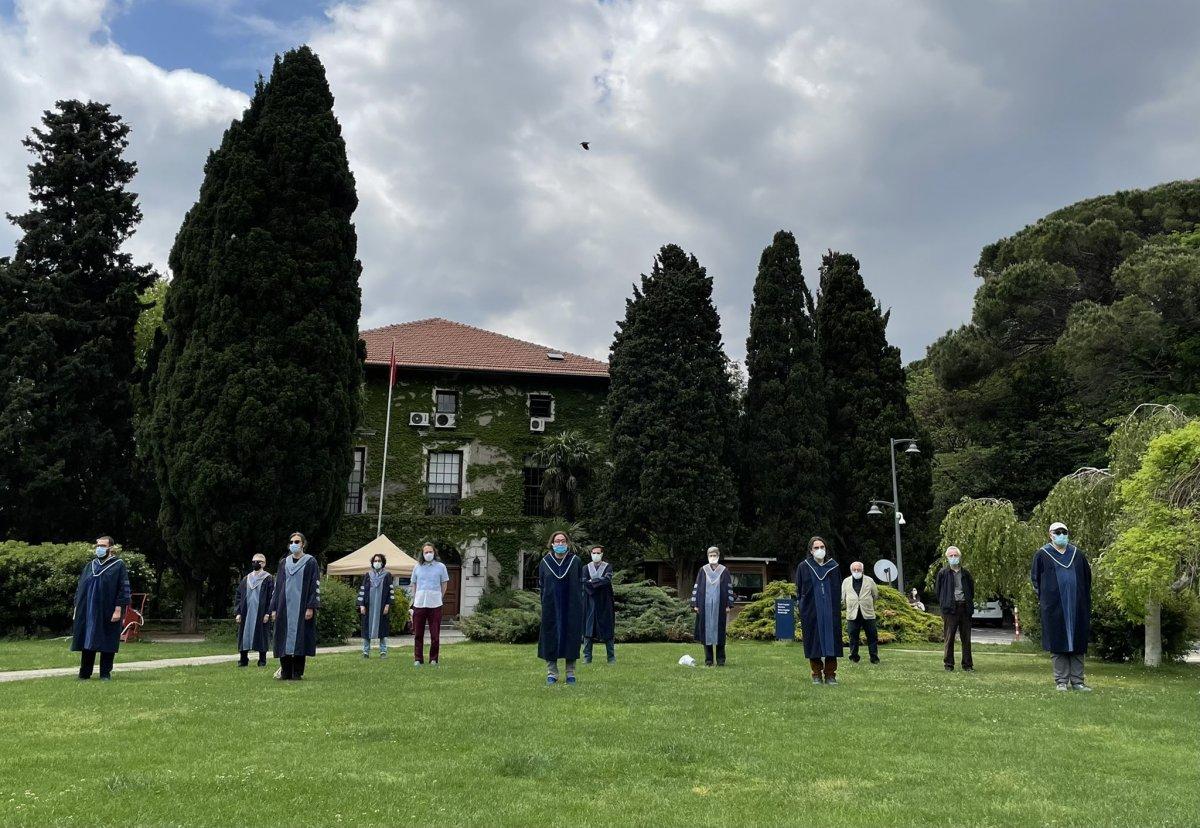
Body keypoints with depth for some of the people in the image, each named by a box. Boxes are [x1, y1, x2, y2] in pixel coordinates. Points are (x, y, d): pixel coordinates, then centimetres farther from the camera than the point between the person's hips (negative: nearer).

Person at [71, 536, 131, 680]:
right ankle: (84, 673, 15)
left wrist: (118, 609, -15)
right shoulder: (89, 566, 13)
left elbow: (123, 588, -7)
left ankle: (105, 674, 8)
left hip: (107, 613, -5)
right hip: (87, 613, 5)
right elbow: (80, 588, 16)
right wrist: (76, 608, 9)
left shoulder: (118, 565, -2)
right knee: (87, 642, 7)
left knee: (107, 644, 0)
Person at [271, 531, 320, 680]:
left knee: (299, 639, -3)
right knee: (284, 639, 2)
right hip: (285, 608, 4)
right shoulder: (283, 563, 12)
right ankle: (285, 672, 10)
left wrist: (311, 607, -13)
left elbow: (315, 585, -5)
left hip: (301, 607, -4)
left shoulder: (310, 562, 0)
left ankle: (297, 673, 4)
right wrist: (274, 608, 6)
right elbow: (277, 586, 13)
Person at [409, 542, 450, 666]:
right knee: (418, 634, 4)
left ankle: (433, 659, 10)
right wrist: (414, 600, 9)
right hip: (419, 604, 2)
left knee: (435, 635, 1)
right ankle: (418, 659, 11)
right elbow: (413, 585, 15)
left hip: (435, 605, -2)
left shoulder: (441, 567, 3)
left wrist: (439, 598, 6)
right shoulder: (417, 567, 8)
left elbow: (444, 584, 10)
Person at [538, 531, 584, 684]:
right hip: (551, 607, 1)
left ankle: (571, 673, 10)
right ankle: (551, 673, 10)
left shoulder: (575, 561, 1)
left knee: (571, 636, 2)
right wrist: (545, 602, 0)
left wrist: (579, 605, -3)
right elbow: (542, 585, 8)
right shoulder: (545, 562, 4)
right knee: (551, 636, 2)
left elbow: (580, 584, 3)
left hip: (571, 607, -1)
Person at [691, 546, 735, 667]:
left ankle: (720, 660, 10)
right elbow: (696, 587, 7)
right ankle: (708, 660, 9)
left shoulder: (724, 571, 4)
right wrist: (695, 604, 1)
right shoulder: (703, 570, 5)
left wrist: (729, 605, -2)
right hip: (705, 606, 1)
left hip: (719, 606, -1)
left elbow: (729, 588, 5)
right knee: (706, 630, 2)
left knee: (719, 631, 2)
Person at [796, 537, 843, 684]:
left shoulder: (834, 566, 7)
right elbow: (799, 589, 6)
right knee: (814, 641, 1)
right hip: (811, 611, -1)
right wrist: (802, 606, -1)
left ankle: (830, 674, 9)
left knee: (831, 641, 0)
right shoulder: (803, 567, 3)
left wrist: (837, 606, 4)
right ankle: (817, 674, 11)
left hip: (831, 611, 1)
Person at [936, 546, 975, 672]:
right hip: (950, 609, -3)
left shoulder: (966, 572, 10)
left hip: (965, 608, 3)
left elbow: (971, 589, 18)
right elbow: (938, 590, 6)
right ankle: (949, 665, 7)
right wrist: (944, 604, 2)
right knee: (949, 638, 0)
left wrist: (969, 603, 9)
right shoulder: (943, 573, 1)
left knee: (966, 638, 7)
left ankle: (967, 664, 14)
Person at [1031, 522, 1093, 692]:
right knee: (1058, 644, -1)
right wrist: (1043, 598, 2)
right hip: (1054, 607, -3)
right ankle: (1061, 681, 5)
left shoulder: (1078, 554, 10)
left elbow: (1087, 578, 17)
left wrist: (1084, 600, 10)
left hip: (1076, 606, 3)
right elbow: (1035, 578, 7)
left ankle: (1077, 681, 10)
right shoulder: (1042, 555, 2)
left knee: (1077, 644, 4)